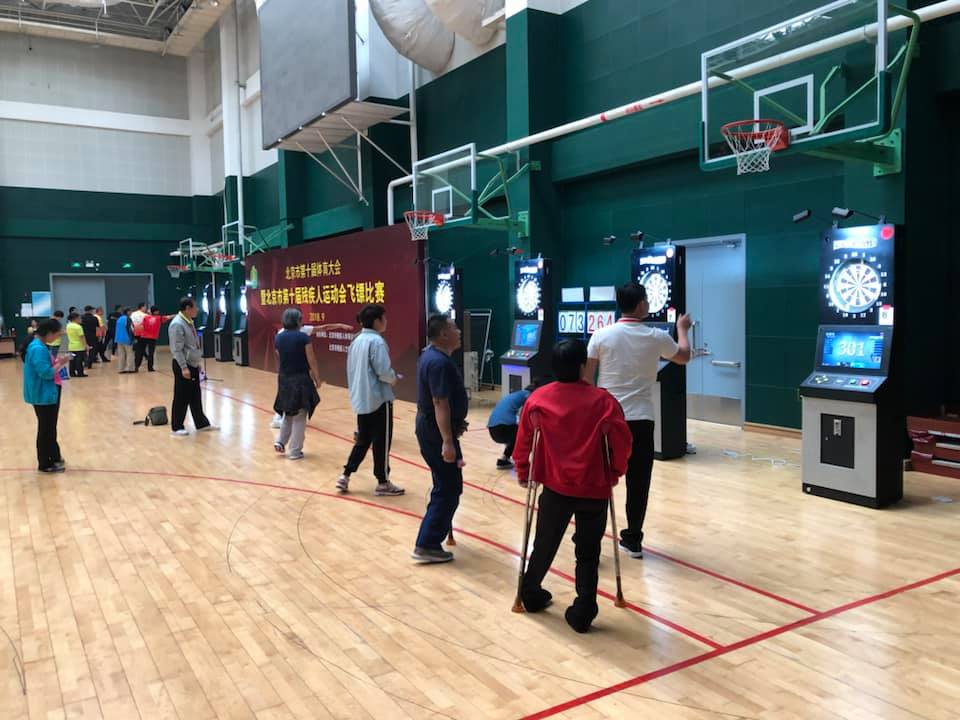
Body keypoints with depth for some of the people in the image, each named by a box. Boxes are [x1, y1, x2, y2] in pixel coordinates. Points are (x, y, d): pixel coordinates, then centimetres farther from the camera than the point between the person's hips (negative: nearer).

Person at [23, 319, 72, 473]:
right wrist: (60, 363, -15)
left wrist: (57, 362, 1)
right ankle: (45, 464, 14)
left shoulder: (40, 346, 7)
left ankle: (54, 457, 34)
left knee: (50, 427, 21)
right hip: (43, 395, -10)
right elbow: (46, 373, -27)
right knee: (45, 428, 2)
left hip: (48, 394, 10)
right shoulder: (38, 348, -24)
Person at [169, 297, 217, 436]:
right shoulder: (177, 324, -19)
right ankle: (176, 427, 10)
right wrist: (184, 367, -24)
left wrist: (197, 362, 20)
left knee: (196, 397, 15)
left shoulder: (189, 322, 11)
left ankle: (202, 424, 22)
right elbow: (177, 349, -22)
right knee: (181, 398, -1)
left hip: (193, 365, 9)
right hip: (183, 366, -9)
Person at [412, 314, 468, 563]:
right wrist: (447, 442, -29)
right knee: (449, 489, -4)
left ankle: (438, 525, 40)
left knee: (445, 484, 25)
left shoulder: (431, 355, 11)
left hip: (430, 426, 11)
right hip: (436, 431, -11)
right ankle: (427, 545, -1)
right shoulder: (439, 362, -23)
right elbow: (440, 404, -28)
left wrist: (456, 423, 26)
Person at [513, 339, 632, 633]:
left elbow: (524, 441, 0)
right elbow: (622, 441, -8)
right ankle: (582, 613, 14)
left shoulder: (538, 399, -4)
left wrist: (523, 473, 15)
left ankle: (530, 593, 38)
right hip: (595, 489, -2)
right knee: (588, 552, 11)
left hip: (555, 487, 2)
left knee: (545, 544, 20)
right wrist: (615, 473, 9)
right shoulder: (603, 400, -9)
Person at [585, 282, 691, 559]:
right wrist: (682, 329, 36)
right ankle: (633, 540, 16)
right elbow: (684, 357, 19)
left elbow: (586, 376, -2)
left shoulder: (602, 335, -4)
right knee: (638, 482, 9)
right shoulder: (657, 337, -1)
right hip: (641, 419, 0)